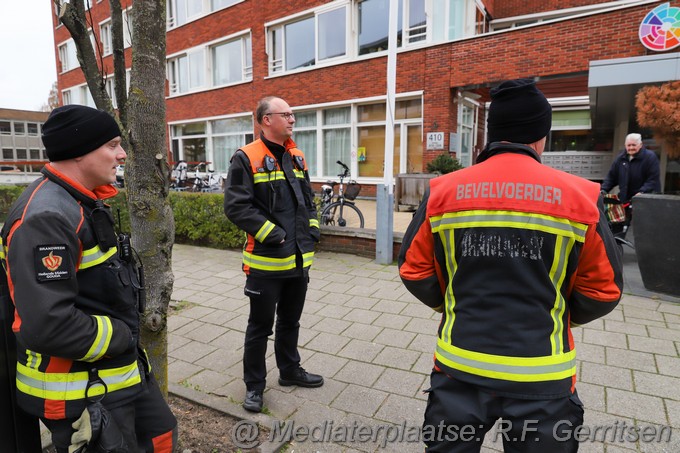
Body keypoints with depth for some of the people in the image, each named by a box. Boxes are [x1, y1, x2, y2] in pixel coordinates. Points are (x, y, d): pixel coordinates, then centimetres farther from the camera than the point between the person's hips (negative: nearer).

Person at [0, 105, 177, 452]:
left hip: (122, 368, 9)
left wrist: (126, 342, 6)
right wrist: (120, 336, -19)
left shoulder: (84, 204, 7)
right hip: (80, 390, -9)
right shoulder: (47, 218, -26)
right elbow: (47, 326, -35)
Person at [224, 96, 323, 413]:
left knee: (290, 321, 21)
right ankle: (254, 385, 26)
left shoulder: (297, 157, 12)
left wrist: (312, 229, 6)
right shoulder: (246, 158, -10)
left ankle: (290, 371, 40)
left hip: (300, 258, 7)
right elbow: (236, 206, -17)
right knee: (261, 325, 8)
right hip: (266, 260, -6)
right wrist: (272, 234, -18)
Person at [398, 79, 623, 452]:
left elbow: (414, 271, -2)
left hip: (460, 365, 1)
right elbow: (603, 288, -1)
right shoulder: (579, 196, -8)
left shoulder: (443, 190, -8)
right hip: (541, 375, 0)